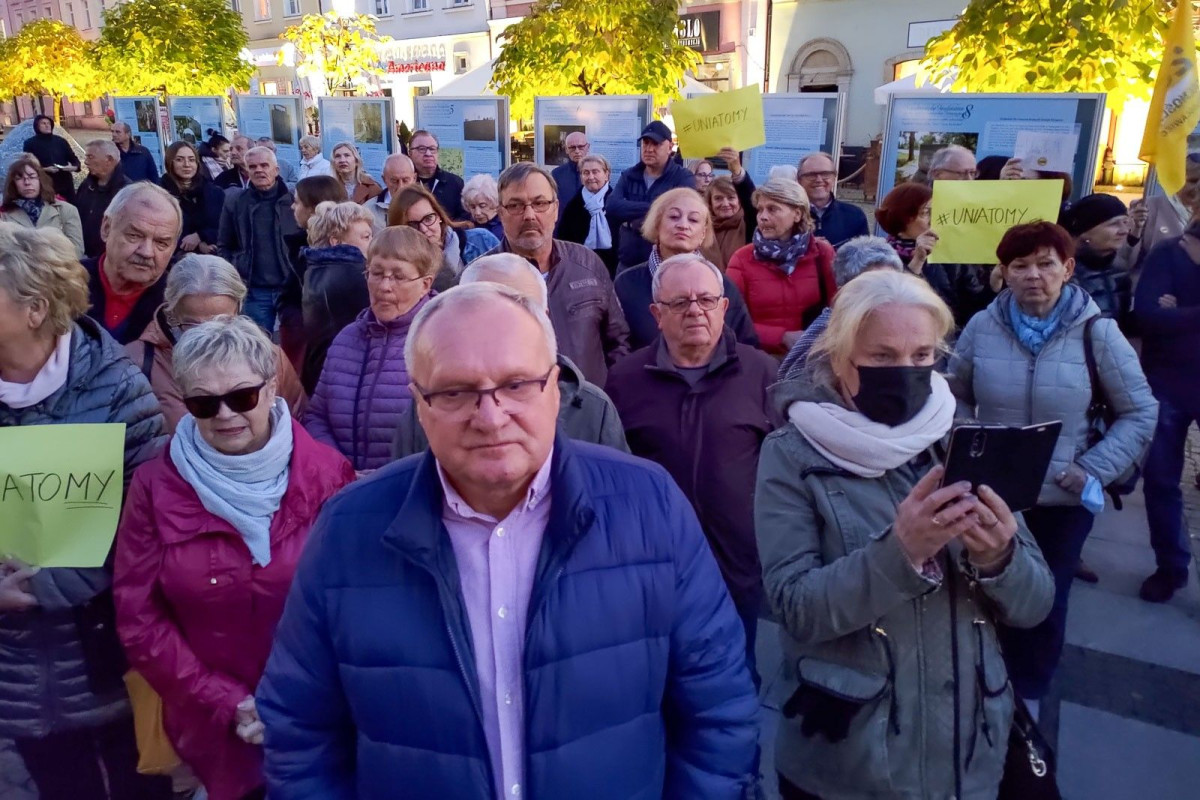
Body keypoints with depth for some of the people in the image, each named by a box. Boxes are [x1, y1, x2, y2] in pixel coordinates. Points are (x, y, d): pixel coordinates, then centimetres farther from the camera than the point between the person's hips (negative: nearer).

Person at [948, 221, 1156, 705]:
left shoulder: (1097, 332, -9)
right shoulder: (982, 327, -6)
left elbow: (1140, 414, -2)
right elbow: (956, 396, 6)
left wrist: (1092, 471, -12)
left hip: (1063, 500, -1)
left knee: (1046, 602, 14)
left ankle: (1028, 693, 39)